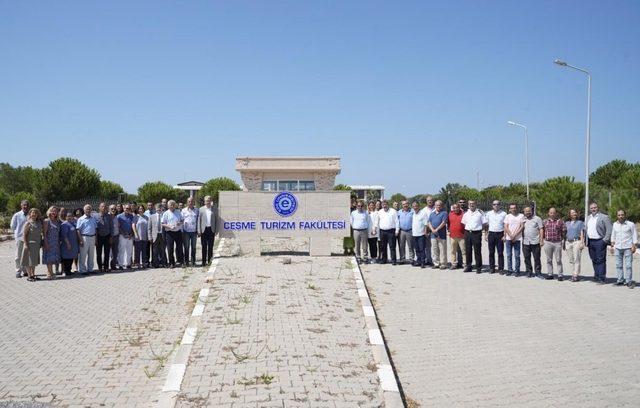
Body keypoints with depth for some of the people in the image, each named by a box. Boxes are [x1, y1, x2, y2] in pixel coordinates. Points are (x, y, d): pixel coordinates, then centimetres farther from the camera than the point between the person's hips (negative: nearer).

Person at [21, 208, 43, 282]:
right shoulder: (28, 223, -8)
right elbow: (24, 234, -12)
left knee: (34, 260, 11)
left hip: (36, 245, 6)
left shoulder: (39, 223, 10)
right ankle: (29, 276, 4)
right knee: (29, 260, -2)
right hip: (30, 244, -6)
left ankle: (33, 275, 19)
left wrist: (40, 243, 13)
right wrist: (25, 244, -19)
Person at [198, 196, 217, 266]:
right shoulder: (201, 209, 4)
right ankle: (204, 261, 10)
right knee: (204, 246, 4)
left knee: (210, 246, 4)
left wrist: (216, 230, -1)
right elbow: (199, 220, 3)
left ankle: (209, 260, 12)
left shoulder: (214, 209, 6)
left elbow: (216, 219, 5)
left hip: (211, 229, 1)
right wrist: (199, 231, -3)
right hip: (204, 229, 0)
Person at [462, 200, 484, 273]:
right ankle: (468, 266, 19)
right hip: (467, 233, 4)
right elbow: (464, 223, 18)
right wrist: (465, 232, 8)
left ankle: (478, 268, 5)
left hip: (477, 233, -4)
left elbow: (484, 223, 0)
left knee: (477, 251, -1)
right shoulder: (466, 213, 12)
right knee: (468, 250, 9)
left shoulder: (480, 212, 0)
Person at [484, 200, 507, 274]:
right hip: (491, 234, 2)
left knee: (500, 252, -1)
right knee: (491, 252, 6)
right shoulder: (488, 214, 8)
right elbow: (486, 224, 12)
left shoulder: (503, 214, 1)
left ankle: (501, 268, 4)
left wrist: (504, 235, -6)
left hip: (500, 234, -2)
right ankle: (492, 268, 13)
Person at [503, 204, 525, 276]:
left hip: (517, 239, -2)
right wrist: (511, 235, -10)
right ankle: (509, 270, 11)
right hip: (508, 238, 2)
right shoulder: (507, 216, 10)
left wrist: (515, 235, -10)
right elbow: (505, 227, 3)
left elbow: (522, 227, -2)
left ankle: (517, 270, 4)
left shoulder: (521, 216, 4)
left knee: (517, 255, -2)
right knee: (509, 255, 4)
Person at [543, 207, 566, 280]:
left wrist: (562, 239, 0)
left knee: (558, 260, -2)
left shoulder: (560, 221, 3)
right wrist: (543, 238, 7)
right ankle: (550, 274, 15)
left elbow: (564, 231, 4)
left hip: (557, 243, -3)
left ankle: (560, 275, 3)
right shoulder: (545, 222, 11)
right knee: (549, 260, 8)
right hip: (547, 242, 3)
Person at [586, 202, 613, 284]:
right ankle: (596, 276, 19)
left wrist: (605, 240, -14)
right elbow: (586, 229, 21)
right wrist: (586, 240, 11)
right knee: (594, 260, 11)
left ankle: (602, 278, -3)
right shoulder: (588, 218, 17)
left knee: (600, 260, -6)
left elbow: (609, 229, -9)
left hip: (600, 242, -6)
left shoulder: (604, 217, -4)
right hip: (590, 242, 6)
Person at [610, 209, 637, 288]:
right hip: (617, 248, 4)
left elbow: (634, 235, 1)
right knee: (618, 265, 5)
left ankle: (629, 281, 1)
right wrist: (612, 245, 13)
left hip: (628, 247, -4)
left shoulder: (631, 224, -1)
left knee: (628, 265, -5)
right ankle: (620, 280, 14)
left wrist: (634, 246, -6)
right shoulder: (615, 224, 10)